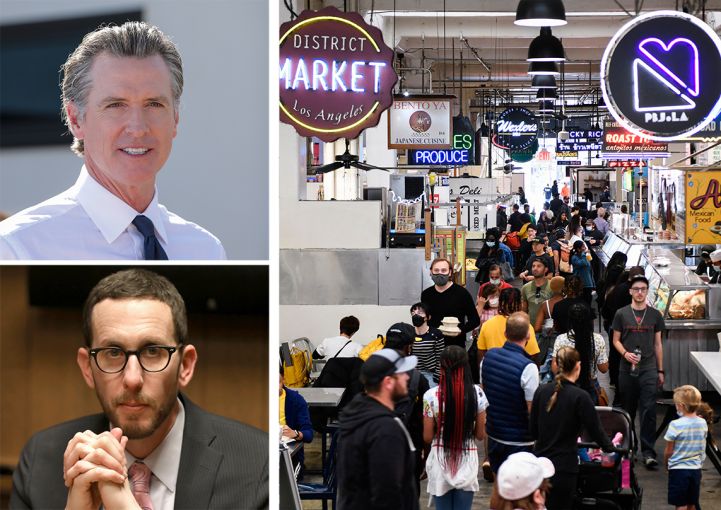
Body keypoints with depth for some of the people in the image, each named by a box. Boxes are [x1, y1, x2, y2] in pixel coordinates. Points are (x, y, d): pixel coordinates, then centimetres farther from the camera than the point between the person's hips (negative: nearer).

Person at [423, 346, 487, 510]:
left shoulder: (431, 396, -13)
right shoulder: (477, 393, -8)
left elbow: (427, 437, -7)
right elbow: (480, 435, -1)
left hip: (441, 462, -1)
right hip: (467, 461, 1)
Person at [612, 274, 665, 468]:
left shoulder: (654, 315, 7)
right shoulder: (621, 314, 3)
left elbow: (658, 344, 11)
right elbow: (616, 340, 7)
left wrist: (660, 371, 10)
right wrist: (625, 353, -14)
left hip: (648, 370, 0)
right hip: (627, 369, 0)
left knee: (649, 410, -10)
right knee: (627, 409, 9)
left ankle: (648, 452, -11)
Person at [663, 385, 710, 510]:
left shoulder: (676, 425, -17)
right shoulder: (703, 423, -1)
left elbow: (668, 451, -8)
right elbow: (702, 447, 10)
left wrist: (665, 463, 7)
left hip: (678, 468, -5)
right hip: (696, 469, 5)